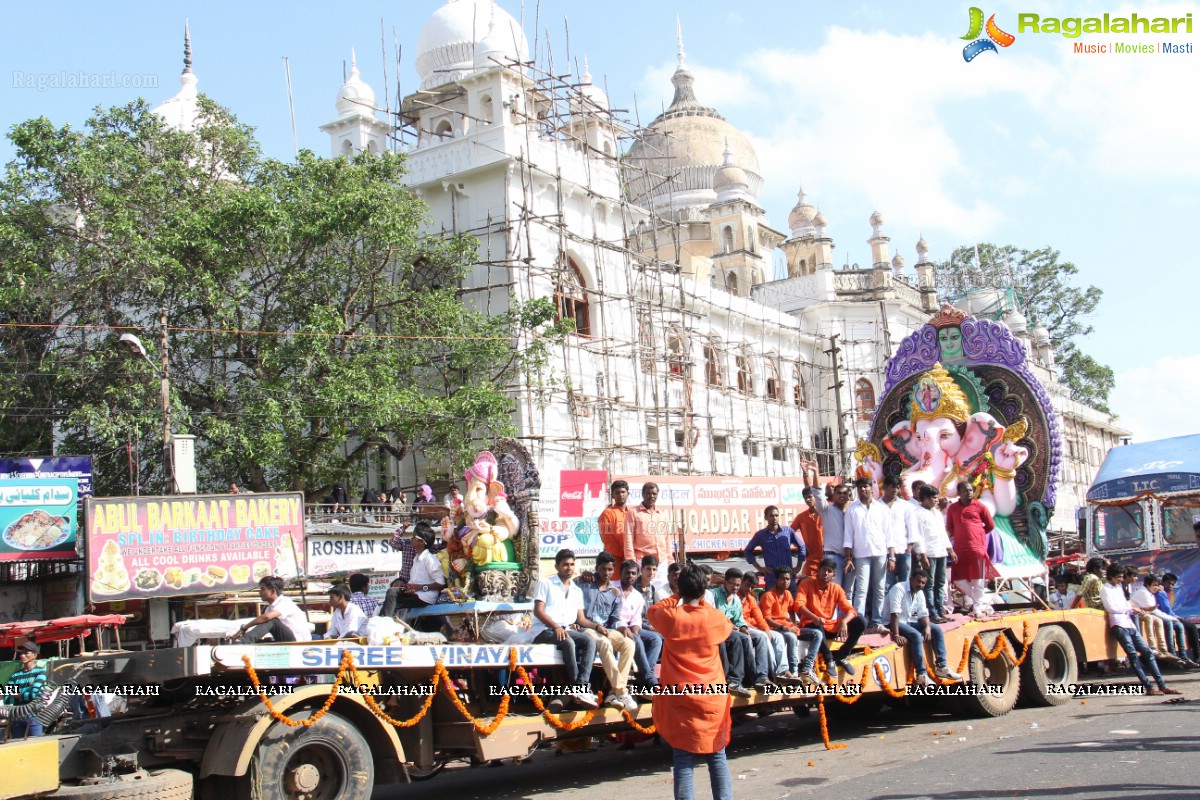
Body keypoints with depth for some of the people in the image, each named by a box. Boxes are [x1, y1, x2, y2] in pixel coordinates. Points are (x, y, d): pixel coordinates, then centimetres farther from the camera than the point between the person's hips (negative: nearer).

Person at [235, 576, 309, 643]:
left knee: (270, 621, -26)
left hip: (299, 642, -9)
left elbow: (267, 617, -31)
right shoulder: (270, 608, 14)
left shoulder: (285, 602, -13)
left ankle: (244, 641, -38)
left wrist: (244, 628, -26)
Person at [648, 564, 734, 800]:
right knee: (717, 757, 10)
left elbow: (653, 611, 15)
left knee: (684, 760, 1)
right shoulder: (715, 618, -5)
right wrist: (702, 604, 23)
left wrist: (679, 597, 16)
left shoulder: (670, 617, -8)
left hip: (681, 701, -1)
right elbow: (728, 626, 19)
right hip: (713, 700, 1)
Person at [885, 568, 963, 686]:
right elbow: (895, 614, -28)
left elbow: (923, 613, 6)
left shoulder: (920, 593, 7)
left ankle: (941, 667, 0)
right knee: (916, 636, -31)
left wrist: (927, 627, -16)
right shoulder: (899, 589, -19)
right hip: (894, 623, -9)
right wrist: (896, 635, -35)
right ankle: (922, 675, -29)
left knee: (937, 629, -2)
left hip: (910, 621, 9)